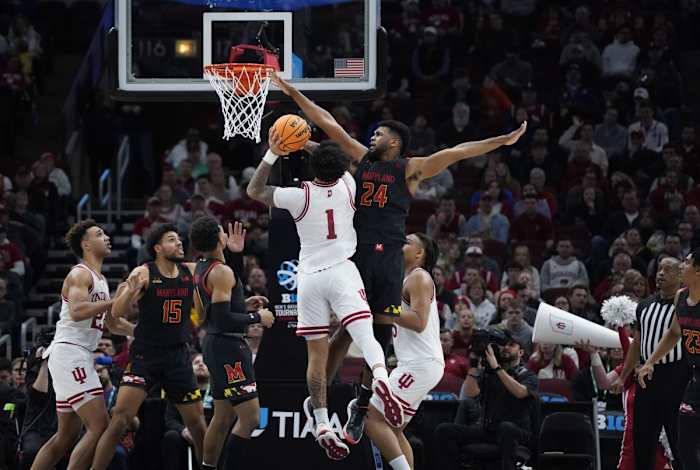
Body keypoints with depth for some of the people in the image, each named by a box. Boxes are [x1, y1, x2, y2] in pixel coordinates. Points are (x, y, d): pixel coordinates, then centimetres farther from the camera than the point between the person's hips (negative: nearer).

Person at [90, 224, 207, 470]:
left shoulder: (191, 272, 3)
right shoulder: (144, 273, -10)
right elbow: (118, 312, -16)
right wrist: (130, 291, -37)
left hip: (178, 356, 4)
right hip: (145, 355, -4)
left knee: (197, 422, 11)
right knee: (119, 419, -15)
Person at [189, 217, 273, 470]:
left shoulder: (200, 269, 12)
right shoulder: (222, 272, -18)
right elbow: (223, 320, -24)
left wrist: (244, 306, 18)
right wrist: (257, 317, -13)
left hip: (213, 344, 10)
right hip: (228, 347, -10)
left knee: (222, 418, 17)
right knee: (250, 418, -10)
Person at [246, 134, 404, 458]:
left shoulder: (299, 196, -6)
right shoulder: (347, 187, 1)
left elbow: (254, 191, 7)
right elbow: (342, 166, 26)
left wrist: (272, 155, 4)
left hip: (309, 277, 0)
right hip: (342, 272, 0)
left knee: (317, 355, 5)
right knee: (364, 333, -15)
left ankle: (321, 423, 5)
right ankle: (380, 378, -46)